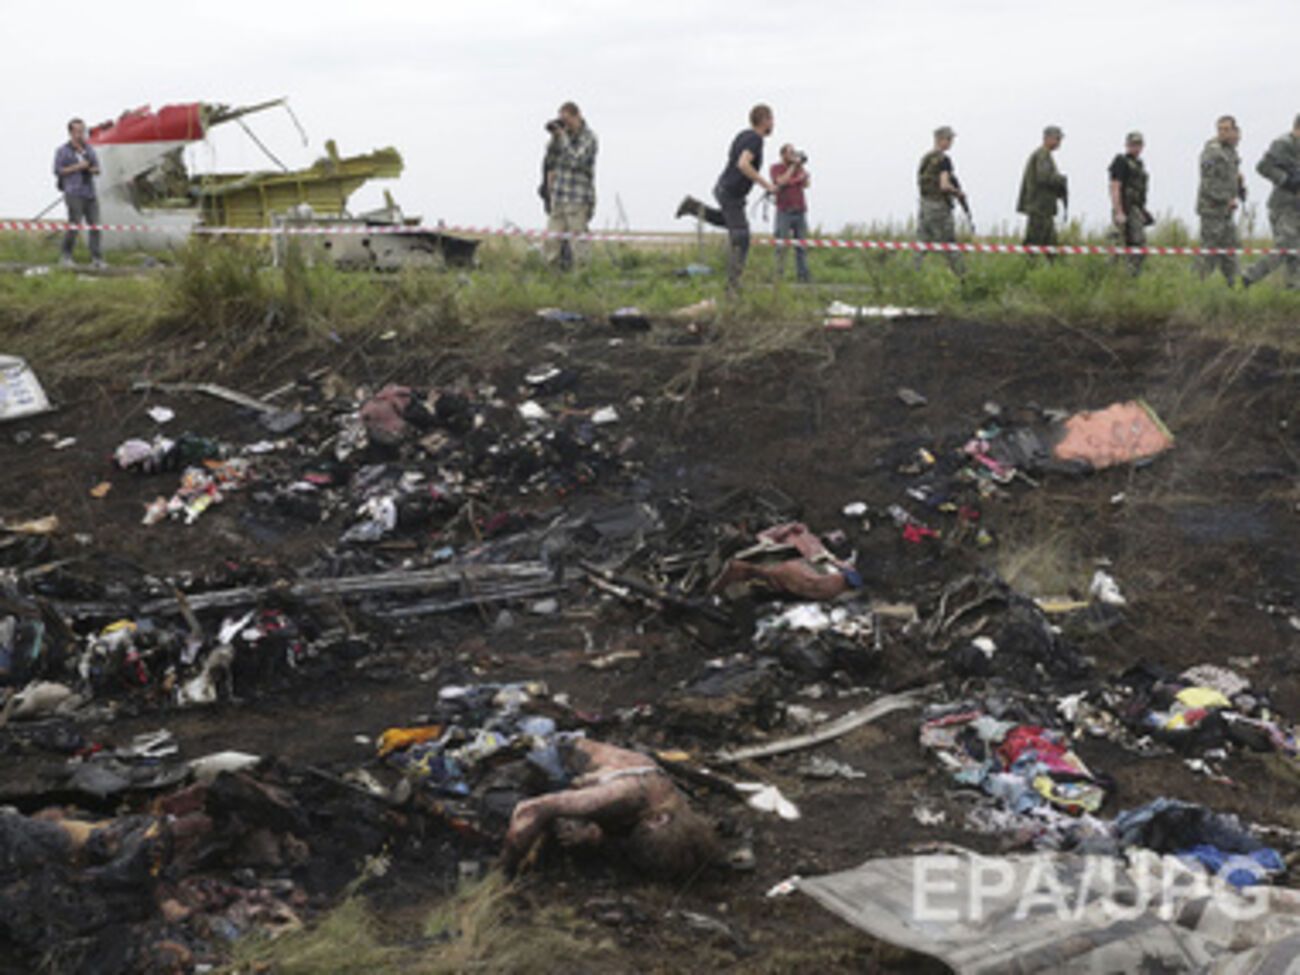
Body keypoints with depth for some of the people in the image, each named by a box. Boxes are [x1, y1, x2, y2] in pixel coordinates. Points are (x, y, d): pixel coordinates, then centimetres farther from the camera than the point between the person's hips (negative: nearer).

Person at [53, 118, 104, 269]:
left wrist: (93, 169, -6)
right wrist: (76, 167, -12)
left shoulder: (89, 149, 14)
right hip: (74, 193, -5)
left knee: (94, 224, -3)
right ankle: (66, 256, 7)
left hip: (90, 192, 5)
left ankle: (96, 259, -2)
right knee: (74, 224, -9)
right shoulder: (62, 151, 0)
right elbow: (58, 171, -4)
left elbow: (97, 169, 17)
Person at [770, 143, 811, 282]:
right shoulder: (776, 168, 3)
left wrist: (802, 166, -4)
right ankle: (779, 274, -2)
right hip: (784, 212, -4)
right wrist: (793, 165, -11)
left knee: (802, 245, 0)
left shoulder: (799, 168, 14)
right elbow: (782, 181, -14)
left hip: (800, 211, 4)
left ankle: (802, 274, 1)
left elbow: (807, 184, 3)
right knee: (782, 245, -6)